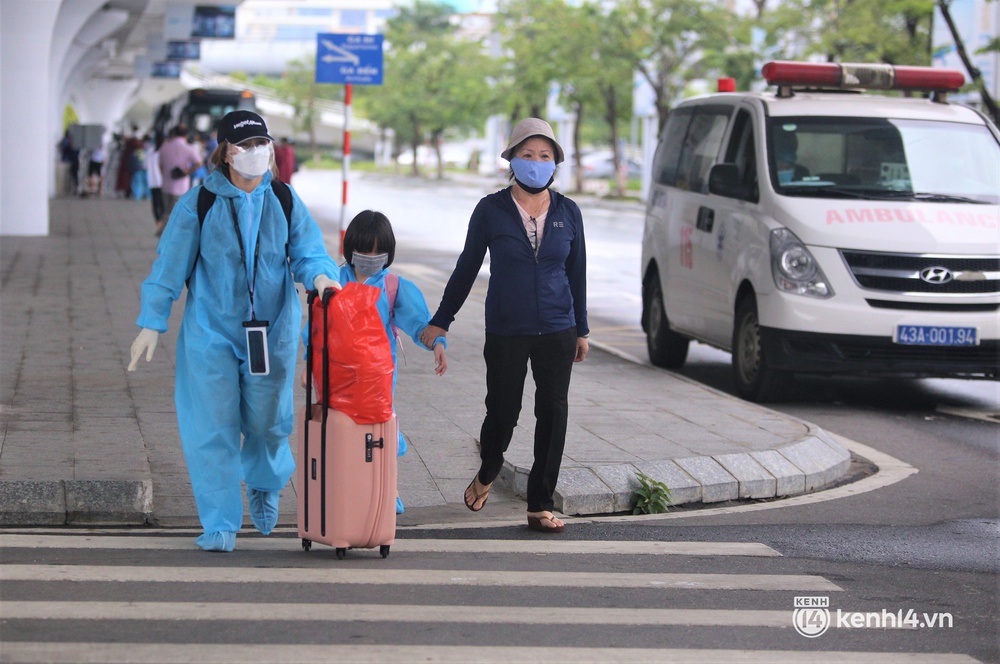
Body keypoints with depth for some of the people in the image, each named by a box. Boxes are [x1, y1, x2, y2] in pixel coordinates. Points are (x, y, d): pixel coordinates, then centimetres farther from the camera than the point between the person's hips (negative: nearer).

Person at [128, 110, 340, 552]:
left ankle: (264, 487, 41)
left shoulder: (285, 202, 3)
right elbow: (170, 264, 0)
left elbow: (308, 251, -1)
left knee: (268, 420, 8)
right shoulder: (198, 204, -4)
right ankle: (220, 525, 3)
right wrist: (152, 322, -2)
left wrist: (319, 275, -25)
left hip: (272, 331, 2)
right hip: (211, 331, -2)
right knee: (214, 426, -6)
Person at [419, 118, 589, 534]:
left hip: (556, 331, 2)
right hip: (506, 332, -2)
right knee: (502, 413, 2)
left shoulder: (567, 212, 3)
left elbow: (576, 273, 11)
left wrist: (581, 329, 13)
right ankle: (487, 474, 34)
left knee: (553, 414, 0)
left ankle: (540, 505, 10)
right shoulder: (491, 211, -3)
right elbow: (467, 267, 5)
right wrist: (441, 321, 8)